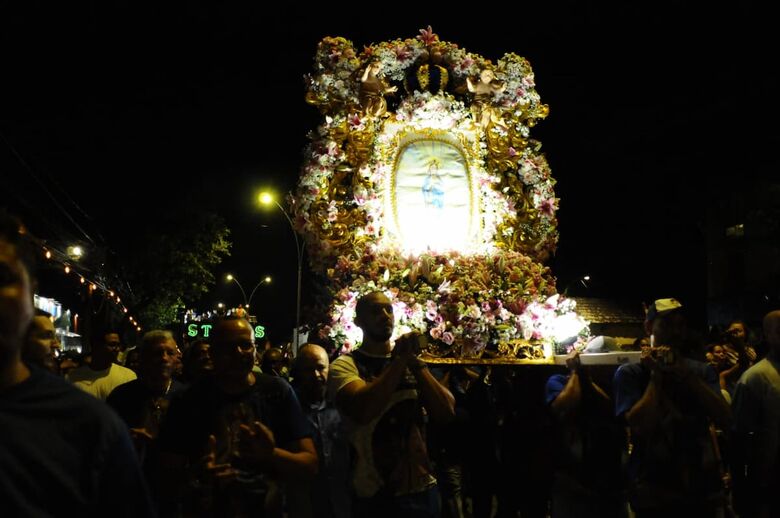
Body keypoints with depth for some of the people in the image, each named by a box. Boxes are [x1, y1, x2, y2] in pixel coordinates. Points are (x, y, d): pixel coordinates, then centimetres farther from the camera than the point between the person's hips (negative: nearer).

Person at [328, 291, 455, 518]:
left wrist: (415, 363, -12)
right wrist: (399, 360, -18)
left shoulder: (410, 362, 9)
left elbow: (446, 412, -3)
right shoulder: (345, 365, -6)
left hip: (423, 489, 5)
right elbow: (363, 410, -25)